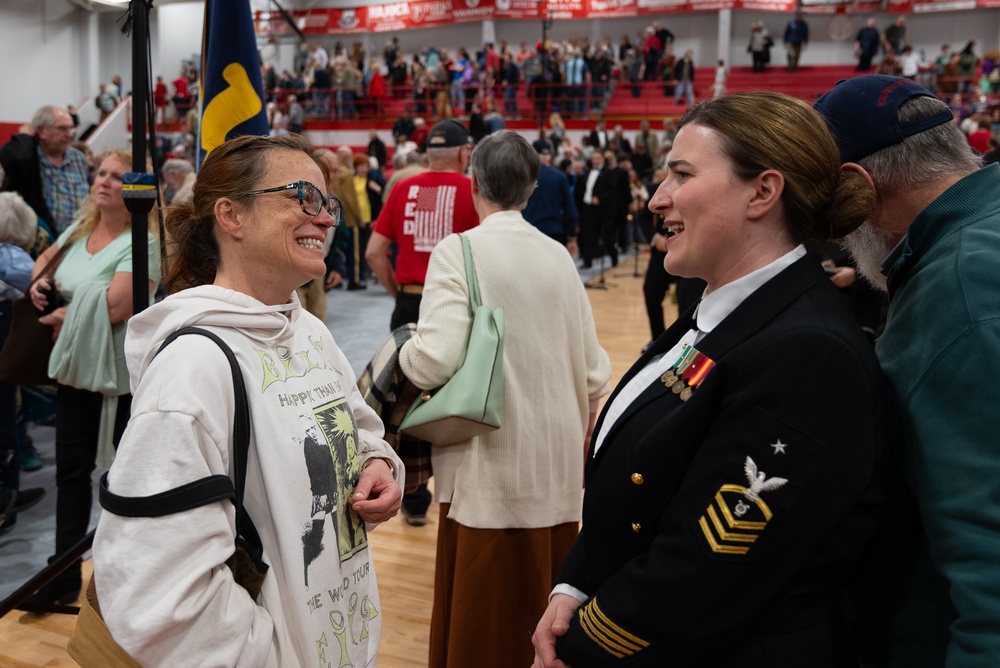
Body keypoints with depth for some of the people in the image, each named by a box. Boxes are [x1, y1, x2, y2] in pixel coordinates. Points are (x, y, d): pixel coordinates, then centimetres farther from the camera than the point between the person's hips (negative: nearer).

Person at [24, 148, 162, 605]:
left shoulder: (141, 243, -17)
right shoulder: (80, 229, 6)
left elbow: (113, 308, -27)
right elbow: (45, 259, 26)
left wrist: (62, 318, -11)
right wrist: (38, 280, 3)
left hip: (125, 376, -7)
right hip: (76, 370, 7)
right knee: (71, 472, 13)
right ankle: (64, 576, 25)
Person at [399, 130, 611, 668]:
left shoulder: (458, 251, -9)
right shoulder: (559, 256, 4)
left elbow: (436, 361, -20)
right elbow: (595, 375, 6)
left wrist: (402, 351, 1)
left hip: (491, 470, -5)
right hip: (558, 469, 5)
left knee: (483, 623, 9)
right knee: (544, 612, 19)